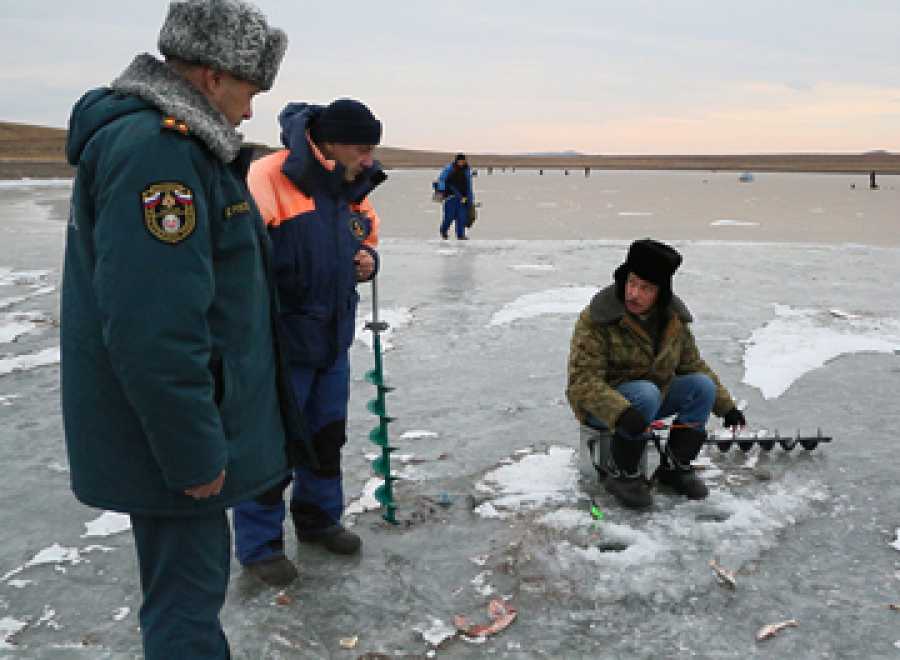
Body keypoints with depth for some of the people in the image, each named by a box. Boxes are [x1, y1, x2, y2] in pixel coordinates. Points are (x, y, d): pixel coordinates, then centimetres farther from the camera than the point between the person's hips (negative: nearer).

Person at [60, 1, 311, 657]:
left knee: (191, 568, 24)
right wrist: (195, 454, -22)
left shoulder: (180, 142, 12)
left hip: (189, 420, 10)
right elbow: (151, 330, -28)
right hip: (168, 429, -10)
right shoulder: (153, 150, -23)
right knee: (187, 584, 4)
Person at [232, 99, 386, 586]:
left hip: (333, 342, 8)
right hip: (278, 344, -7)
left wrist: (368, 262, -3)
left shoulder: (354, 190, 5)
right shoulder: (269, 179, -22)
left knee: (328, 437, 19)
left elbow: (367, 243, 21)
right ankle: (258, 544, 22)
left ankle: (319, 518, 40)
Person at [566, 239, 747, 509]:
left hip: (654, 396, 6)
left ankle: (674, 467, 0)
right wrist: (621, 413, -43)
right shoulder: (596, 319, -22)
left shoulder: (673, 319, -1)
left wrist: (726, 406, 8)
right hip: (603, 406, -6)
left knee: (703, 385, -13)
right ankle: (621, 474, -17)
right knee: (647, 393, -35)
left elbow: (693, 365, 12)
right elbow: (583, 380, -28)